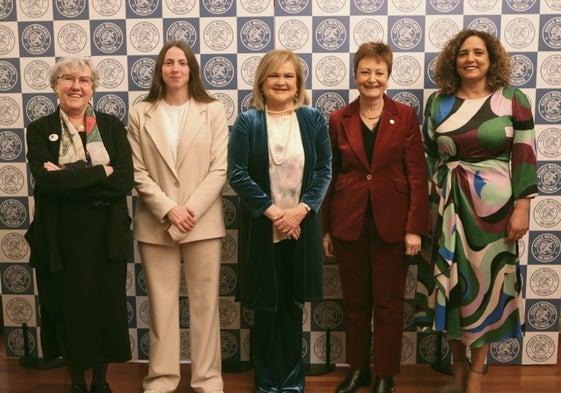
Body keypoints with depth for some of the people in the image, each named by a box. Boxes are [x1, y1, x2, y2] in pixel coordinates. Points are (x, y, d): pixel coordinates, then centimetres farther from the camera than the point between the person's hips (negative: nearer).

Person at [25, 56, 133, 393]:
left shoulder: (112, 126, 2)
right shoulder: (40, 130, 1)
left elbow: (125, 181, -11)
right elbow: (46, 180, -17)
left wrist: (68, 179, -16)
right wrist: (101, 171, -16)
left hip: (106, 234, 1)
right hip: (60, 236, 0)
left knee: (105, 307, 10)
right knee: (69, 309, 10)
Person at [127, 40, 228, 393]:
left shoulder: (213, 111, 3)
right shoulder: (140, 114, 6)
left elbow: (219, 170, -3)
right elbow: (138, 173, 1)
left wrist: (190, 211, -12)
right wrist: (169, 210, -12)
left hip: (203, 222, -1)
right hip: (156, 224, 1)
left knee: (205, 304, 6)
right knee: (161, 304, 8)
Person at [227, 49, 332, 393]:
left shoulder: (313, 119, 3)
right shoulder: (248, 122, -2)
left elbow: (324, 170, -1)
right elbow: (237, 174, -8)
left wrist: (300, 210, -13)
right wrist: (273, 212, -15)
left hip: (302, 224, 1)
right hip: (261, 226, -1)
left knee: (294, 305, 9)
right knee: (266, 307, 6)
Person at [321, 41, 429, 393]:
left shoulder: (406, 116, -1)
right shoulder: (339, 120, 4)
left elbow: (418, 175, -4)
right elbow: (330, 176, 6)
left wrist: (415, 228, -10)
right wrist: (326, 228, 5)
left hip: (392, 223, -2)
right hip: (349, 222, 2)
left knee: (389, 303, 8)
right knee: (354, 301, 13)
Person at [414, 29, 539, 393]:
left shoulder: (514, 100, -2)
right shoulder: (438, 102, 5)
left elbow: (525, 157, -4)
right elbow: (426, 156, 8)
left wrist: (522, 208, -9)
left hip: (492, 203, -2)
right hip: (447, 204, 3)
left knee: (485, 283, 5)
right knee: (450, 283, 8)